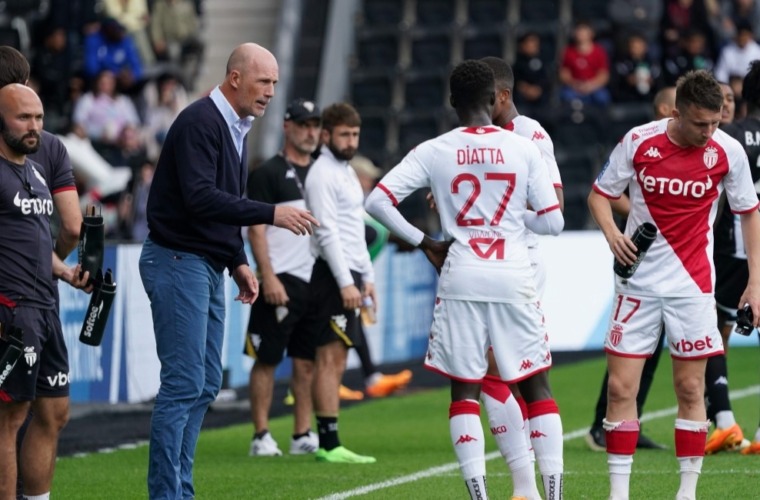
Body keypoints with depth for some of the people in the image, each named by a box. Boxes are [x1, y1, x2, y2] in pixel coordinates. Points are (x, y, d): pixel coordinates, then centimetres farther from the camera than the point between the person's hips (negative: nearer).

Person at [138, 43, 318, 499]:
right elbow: (201, 199, -26)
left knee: (206, 384, 10)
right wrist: (271, 214, -28)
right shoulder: (200, 123, -15)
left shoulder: (235, 128, 16)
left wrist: (239, 262, 14)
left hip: (208, 266, 10)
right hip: (178, 260, -10)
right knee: (184, 384, -11)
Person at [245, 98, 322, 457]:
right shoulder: (268, 173, -4)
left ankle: (302, 435, 11)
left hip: (316, 280, 7)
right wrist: (268, 277, -18)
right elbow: (256, 229, -9)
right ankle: (261, 436, 1)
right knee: (267, 360, -3)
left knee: (308, 361, 7)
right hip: (281, 280, -7)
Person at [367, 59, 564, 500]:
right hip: (514, 278, 0)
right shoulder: (524, 149, -2)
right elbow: (552, 221, 0)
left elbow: (377, 201, -5)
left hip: (460, 280, 0)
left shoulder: (434, 152, 0)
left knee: (465, 389, 5)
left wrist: (424, 242, 6)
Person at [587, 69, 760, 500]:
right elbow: (601, 193, 3)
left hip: (692, 284, 0)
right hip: (638, 280, 0)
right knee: (621, 388, -3)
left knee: (691, 389, 1)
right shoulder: (638, 142, -9)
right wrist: (611, 232, -17)